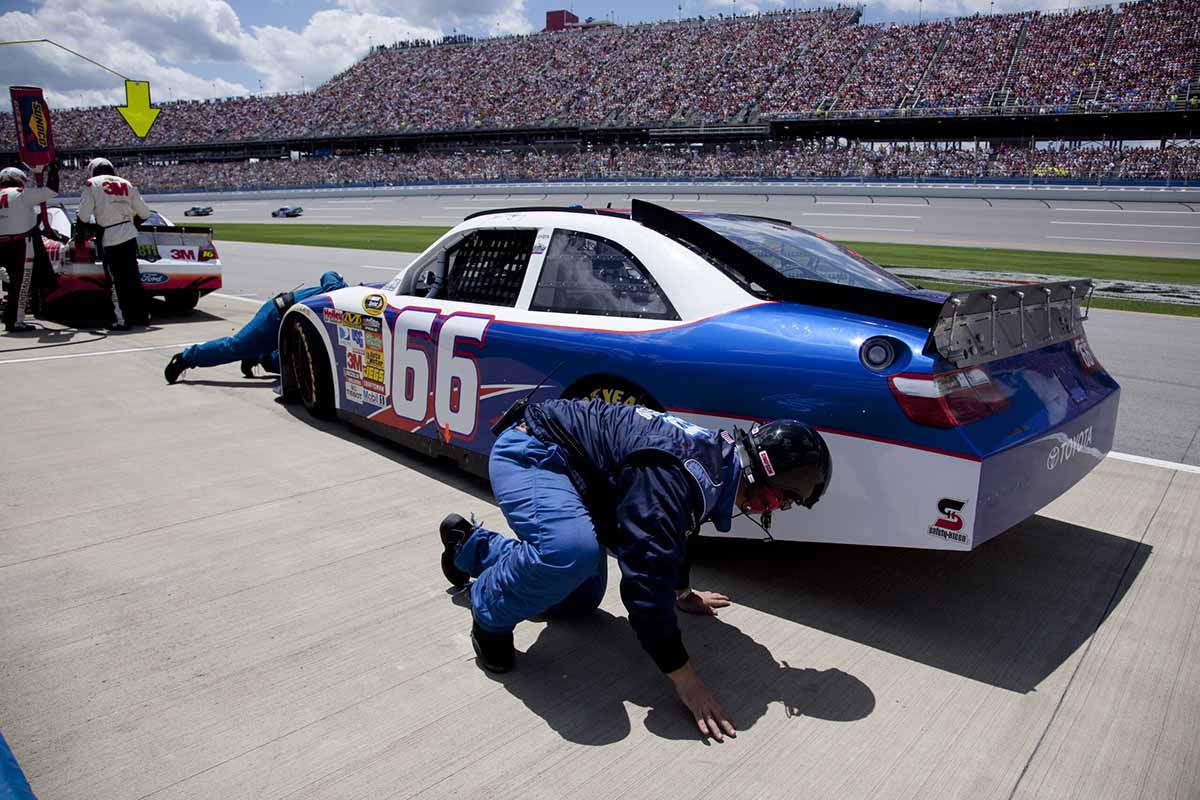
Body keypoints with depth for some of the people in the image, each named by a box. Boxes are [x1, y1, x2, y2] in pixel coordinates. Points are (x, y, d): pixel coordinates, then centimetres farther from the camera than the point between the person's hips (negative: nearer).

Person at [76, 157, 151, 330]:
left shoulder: (91, 184, 1)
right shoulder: (126, 184, 13)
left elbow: (83, 216, -5)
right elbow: (145, 213, 14)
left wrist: (80, 233, 11)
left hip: (109, 238, -4)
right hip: (129, 235, 4)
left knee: (116, 281, 1)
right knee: (133, 277, 14)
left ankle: (122, 320, 1)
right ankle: (143, 315, 18)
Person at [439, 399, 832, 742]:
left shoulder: (716, 455, 1)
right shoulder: (676, 474, -32)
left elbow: (673, 530, 21)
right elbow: (645, 577, -34)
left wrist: (683, 593, 36)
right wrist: (684, 678, -27)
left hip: (563, 464, 10)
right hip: (529, 453, -10)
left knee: (582, 599, 16)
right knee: (572, 551, -39)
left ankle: (470, 545, 34)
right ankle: (491, 613, -8)